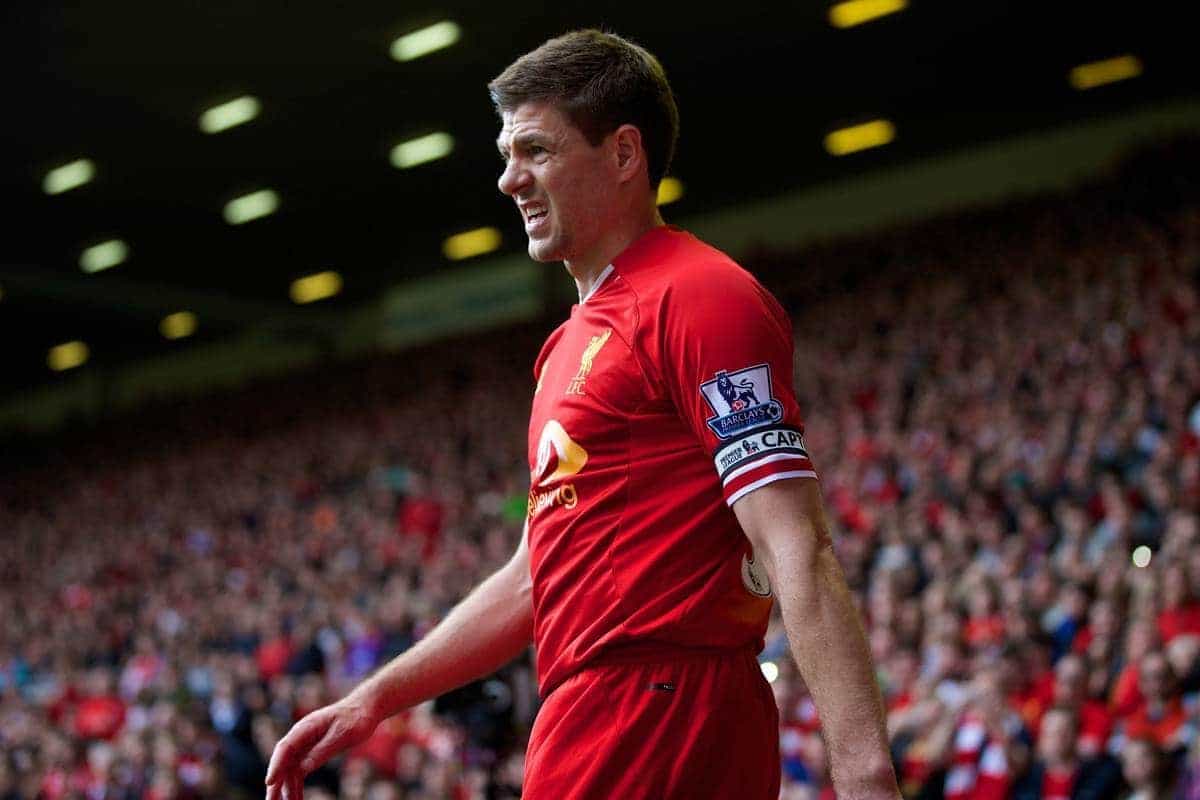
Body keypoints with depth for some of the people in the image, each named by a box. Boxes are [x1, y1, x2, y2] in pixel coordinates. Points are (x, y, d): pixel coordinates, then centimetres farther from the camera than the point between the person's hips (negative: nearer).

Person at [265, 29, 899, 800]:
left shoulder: (700, 295, -9)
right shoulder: (574, 341, 20)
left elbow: (798, 555, -19)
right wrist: (376, 697, 21)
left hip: (654, 721, -9)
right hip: (593, 725, 9)